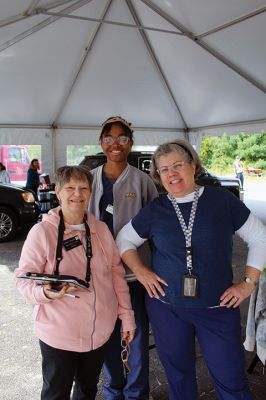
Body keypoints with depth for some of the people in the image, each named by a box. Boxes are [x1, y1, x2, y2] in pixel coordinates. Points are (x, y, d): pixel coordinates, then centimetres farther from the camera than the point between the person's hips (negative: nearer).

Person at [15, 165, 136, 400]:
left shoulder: (101, 229, 1)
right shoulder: (42, 231, -13)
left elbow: (116, 273, 6)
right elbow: (24, 277, -10)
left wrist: (126, 314, 5)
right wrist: (45, 292, -30)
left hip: (100, 331, 4)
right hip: (59, 333, -4)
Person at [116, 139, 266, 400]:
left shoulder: (222, 200, -6)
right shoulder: (155, 210, -2)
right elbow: (124, 240, 10)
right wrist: (140, 271, -3)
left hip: (218, 309, -1)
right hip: (166, 308, 2)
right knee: (178, 376, 18)